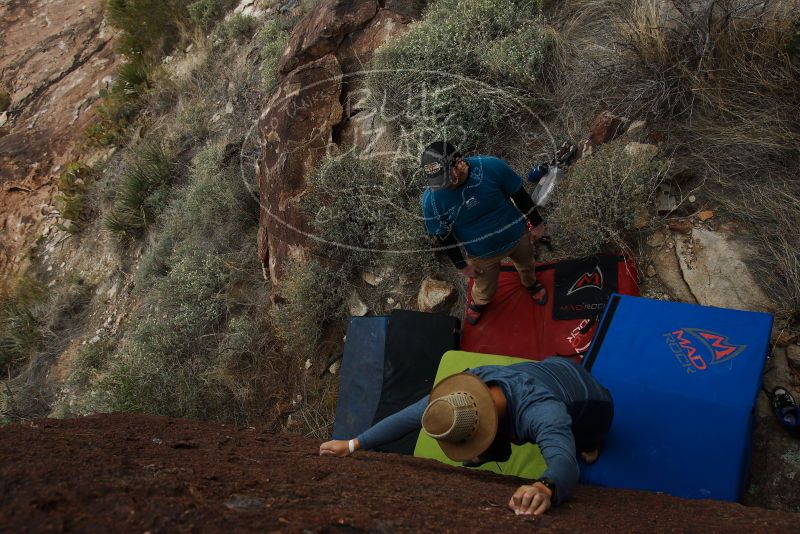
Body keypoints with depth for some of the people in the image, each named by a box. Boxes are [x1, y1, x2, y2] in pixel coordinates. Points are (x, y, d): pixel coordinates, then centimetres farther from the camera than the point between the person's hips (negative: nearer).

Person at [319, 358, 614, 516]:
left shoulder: (541, 412, -51)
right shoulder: (471, 384, -32)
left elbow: (565, 463, -68)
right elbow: (408, 416, -26)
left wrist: (546, 488, -90)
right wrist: (352, 445, -28)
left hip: (587, 397, -2)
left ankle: (590, 442, 17)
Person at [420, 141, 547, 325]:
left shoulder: (492, 167, -33)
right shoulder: (432, 200, -31)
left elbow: (519, 194, -14)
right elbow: (444, 236, -14)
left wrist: (537, 223, -1)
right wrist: (461, 265, -4)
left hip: (517, 236, 1)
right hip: (482, 254, -1)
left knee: (526, 265, 31)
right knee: (486, 289, 22)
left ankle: (531, 284, 69)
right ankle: (478, 303, 60)